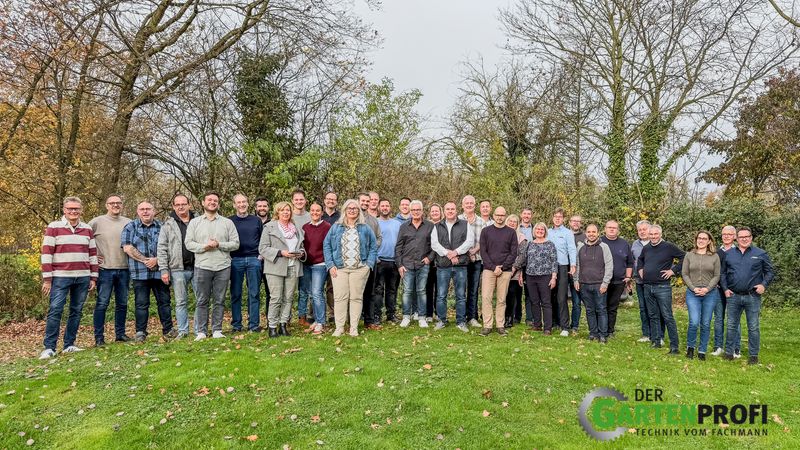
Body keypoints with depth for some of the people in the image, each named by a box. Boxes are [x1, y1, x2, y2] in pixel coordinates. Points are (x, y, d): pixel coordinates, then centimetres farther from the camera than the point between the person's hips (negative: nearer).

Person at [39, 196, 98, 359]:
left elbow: (93, 254, 12)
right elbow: (46, 253, -4)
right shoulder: (53, 227, 0)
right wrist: (47, 279, -8)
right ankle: (49, 348, 1)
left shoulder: (87, 229, 11)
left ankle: (69, 345, 16)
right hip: (61, 277, -4)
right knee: (55, 311, -6)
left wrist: (93, 277, 8)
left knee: (76, 311, 7)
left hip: (83, 278, 4)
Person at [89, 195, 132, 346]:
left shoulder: (128, 223, 8)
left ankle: (120, 334, 21)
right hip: (105, 269, -3)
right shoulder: (97, 222, -2)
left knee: (122, 304, 10)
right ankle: (99, 337, 6)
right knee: (102, 304, -1)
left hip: (124, 269, 4)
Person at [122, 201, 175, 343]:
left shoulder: (161, 227, 11)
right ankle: (140, 333, 10)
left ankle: (168, 329, 16)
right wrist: (145, 260, -12)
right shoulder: (130, 227, 7)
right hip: (140, 273, -2)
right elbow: (127, 248, -4)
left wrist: (156, 260, -12)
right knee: (141, 303, 2)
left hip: (160, 271, 2)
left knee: (164, 301, 7)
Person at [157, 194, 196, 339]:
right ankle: (183, 331, 13)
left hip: (197, 267, 1)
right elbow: (162, 248, 3)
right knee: (181, 302, 5)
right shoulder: (168, 225, 6)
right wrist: (164, 270, -4)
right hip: (178, 269, 0)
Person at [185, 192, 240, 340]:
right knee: (202, 301, 3)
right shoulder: (194, 222, 10)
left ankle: (217, 330, 13)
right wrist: (204, 246, -14)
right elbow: (188, 243, 2)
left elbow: (235, 243, 3)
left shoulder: (227, 222, 9)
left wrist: (219, 244, -11)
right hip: (202, 267, 0)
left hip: (223, 267, 1)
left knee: (219, 300, 5)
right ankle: (201, 331, 10)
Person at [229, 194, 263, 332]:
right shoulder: (229, 221, 7)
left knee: (254, 294, 1)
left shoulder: (257, 221, 11)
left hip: (254, 260, 1)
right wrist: (228, 257, -1)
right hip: (235, 260, -1)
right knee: (235, 294, 3)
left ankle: (254, 324, 6)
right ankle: (236, 325, 11)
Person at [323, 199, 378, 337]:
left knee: (356, 297, 3)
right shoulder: (336, 227, 8)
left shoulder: (365, 228, 9)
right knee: (340, 297, -2)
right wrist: (330, 265, -3)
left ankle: (354, 328, 11)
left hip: (360, 269, 0)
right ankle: (339, 327, 6)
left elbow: (373, 247, 9)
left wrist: (369, 264, -2)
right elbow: (326, 245, 6)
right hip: (339, 269, 0)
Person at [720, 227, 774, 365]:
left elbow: (770, 271, 6)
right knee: (731, 326, 9)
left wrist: (764, 284, -9)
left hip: (753, 297, -2)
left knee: (753, 327, 4)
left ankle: (753, 355, 15)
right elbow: (722, 273, 11)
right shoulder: (728, 254, 7)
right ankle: (729, 353, 17)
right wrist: (725, 288, 1)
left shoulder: (760, 254, 2)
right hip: (733, 296, 2)